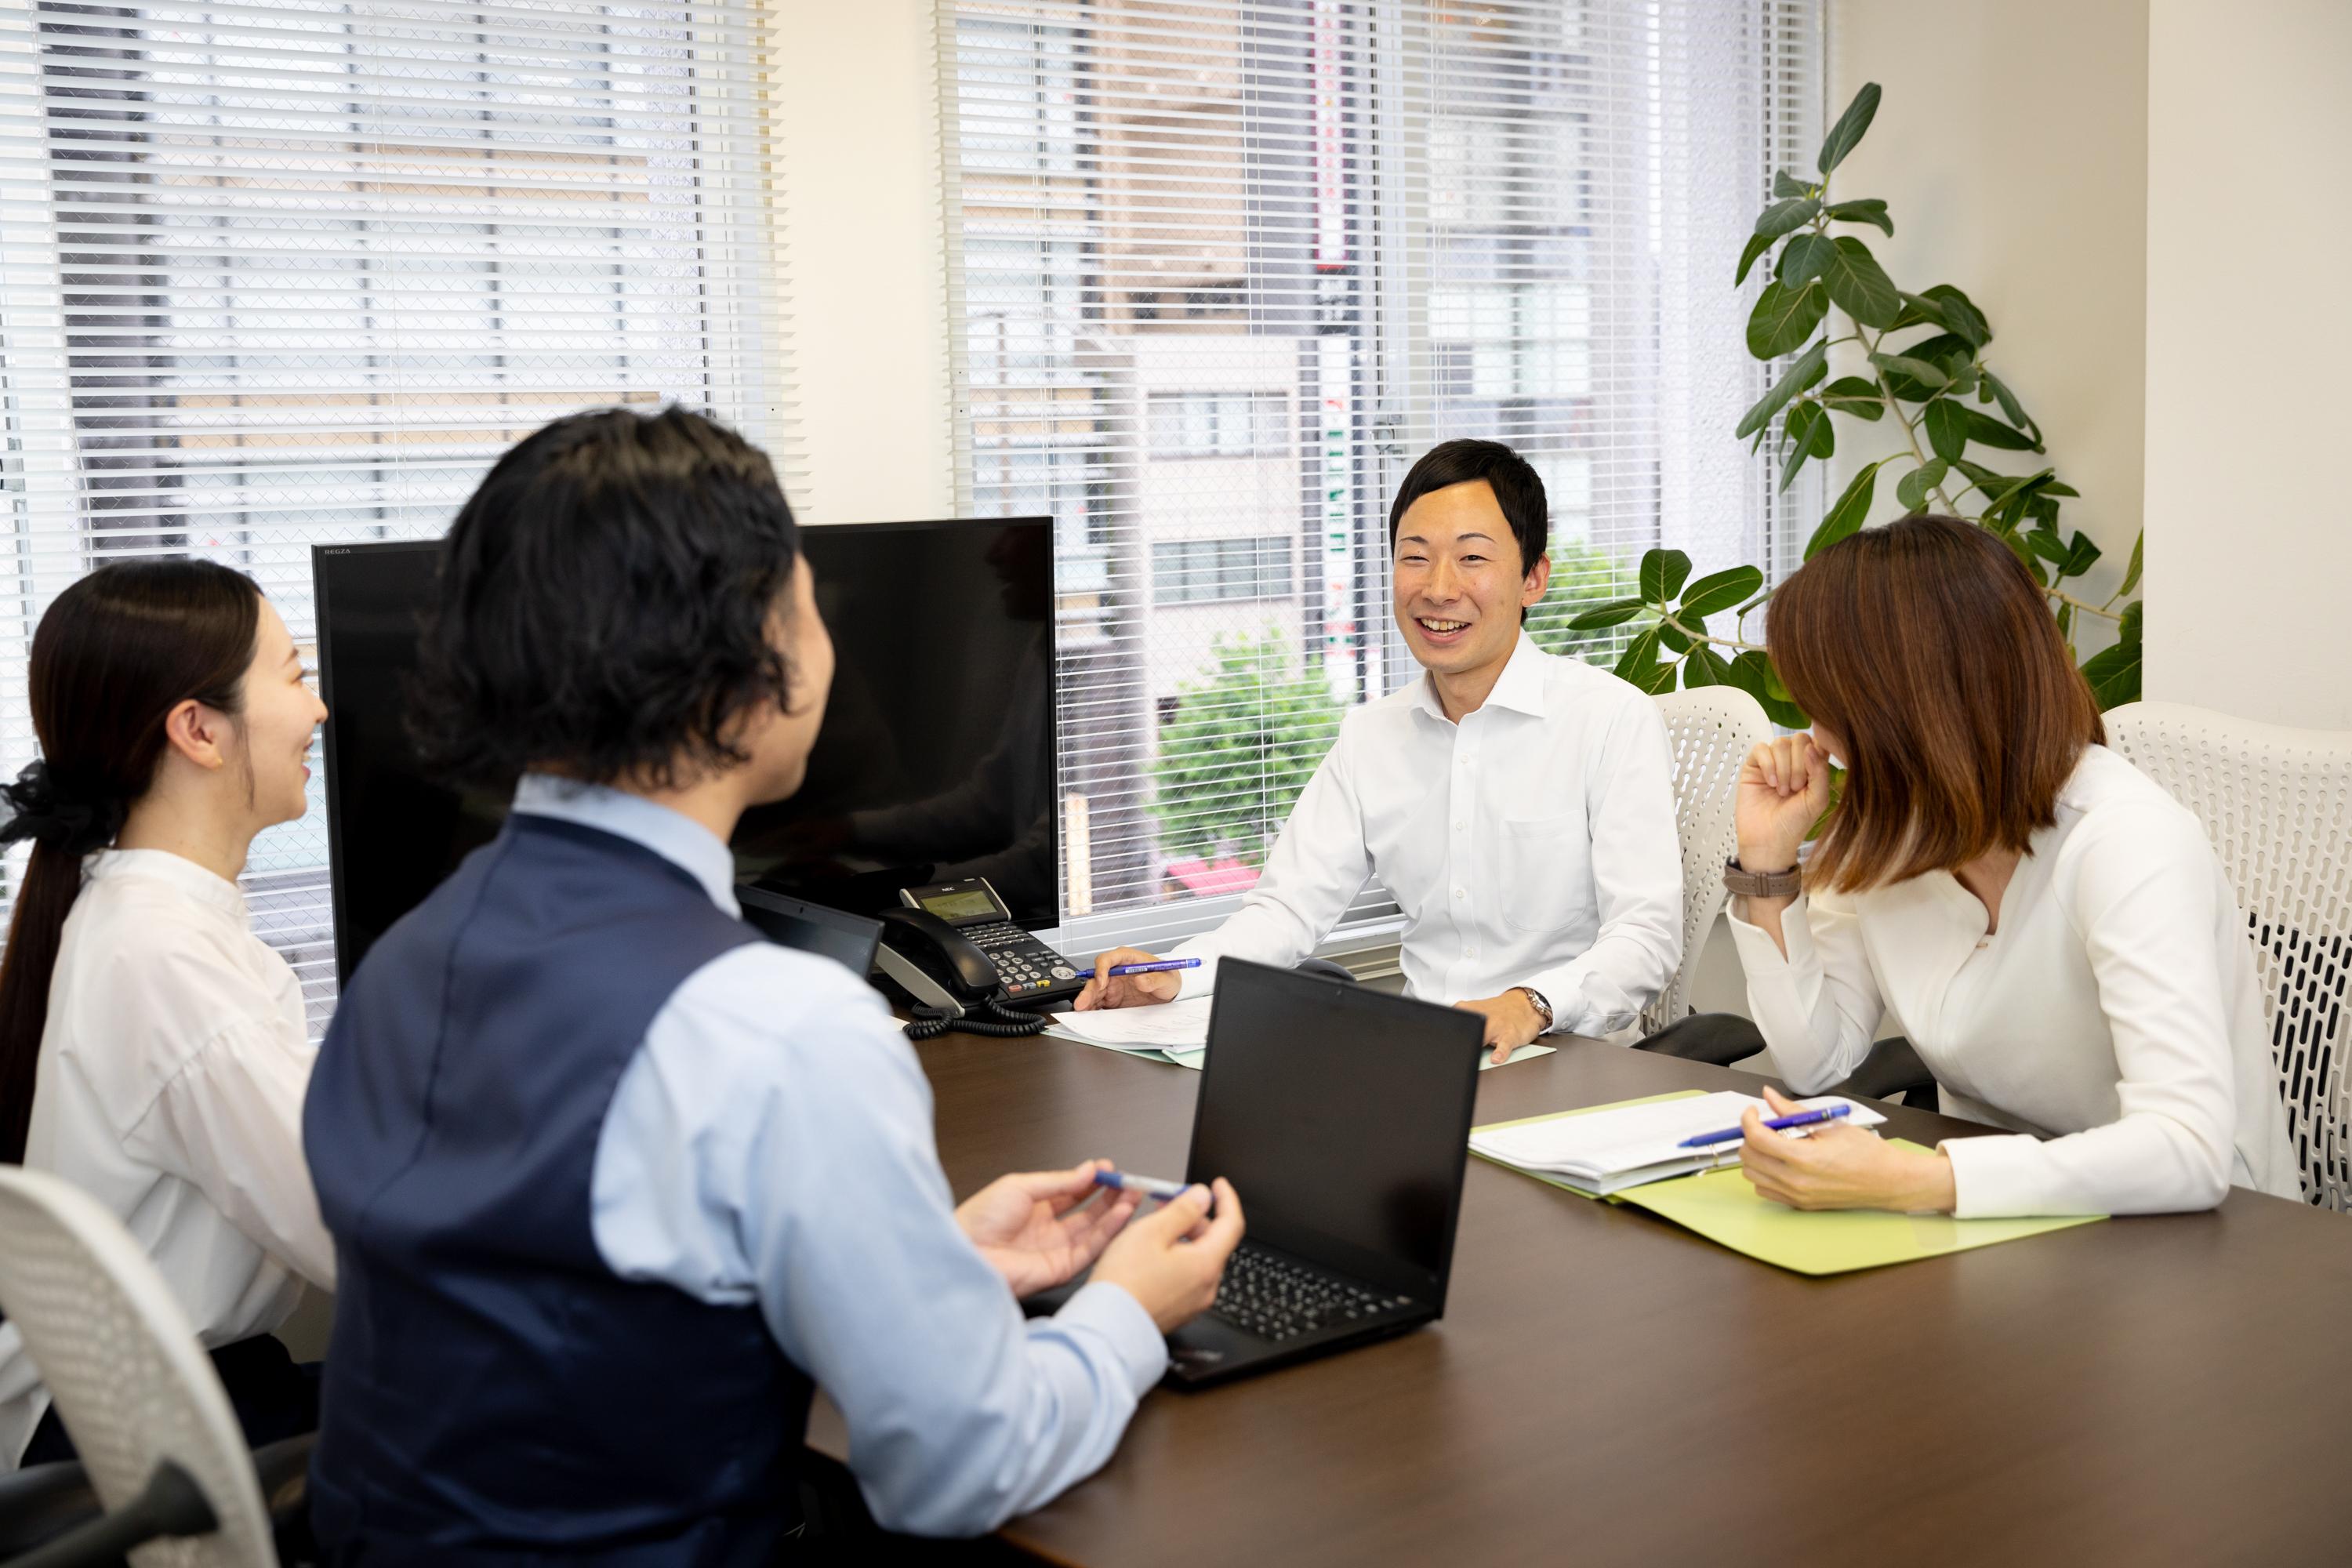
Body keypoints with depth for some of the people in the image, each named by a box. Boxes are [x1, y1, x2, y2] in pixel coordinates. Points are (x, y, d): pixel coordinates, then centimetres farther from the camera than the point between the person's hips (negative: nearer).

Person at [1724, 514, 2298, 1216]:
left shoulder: (2125, 840, -23)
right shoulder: (1885, 825, -3)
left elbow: (2189, 1151, -33)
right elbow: (1816, 1062, 1)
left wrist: (1909, 1182, -42)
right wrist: (1769, 861, -9)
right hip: (1995, 1216, 6)